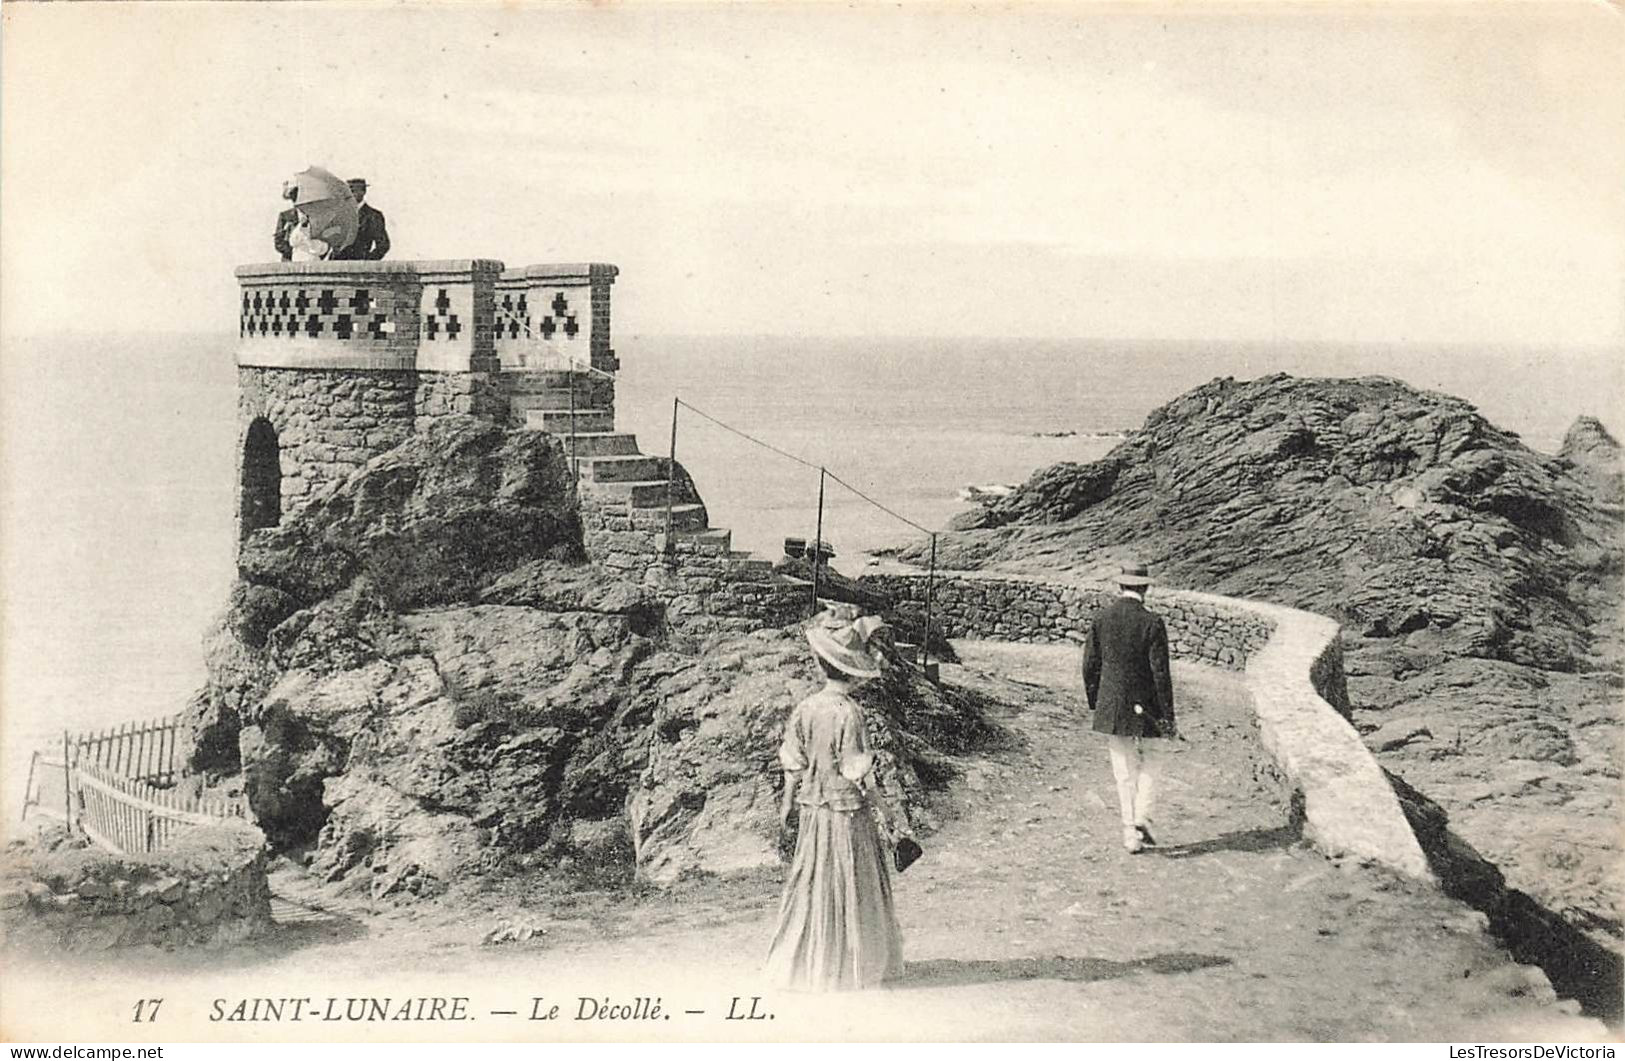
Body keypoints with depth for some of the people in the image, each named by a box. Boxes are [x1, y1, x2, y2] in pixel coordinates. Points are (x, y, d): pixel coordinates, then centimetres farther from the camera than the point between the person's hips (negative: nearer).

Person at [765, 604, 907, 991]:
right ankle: (844, 965, 15)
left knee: (813, 883, 16)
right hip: (849, 814, -6)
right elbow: (859, 772, -18)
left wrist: (787, 803, 18)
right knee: (850, 889, 7)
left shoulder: (805, 709, -2)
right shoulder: (848, 712, -20)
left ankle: (805, 960, 23)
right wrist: (884, 807, -7)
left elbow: (794, 764, 6)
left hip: (813, 811, 6)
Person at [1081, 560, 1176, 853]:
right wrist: (1168, 717, -6)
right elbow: (1161, 673, -12)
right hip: (1145, 706, -3)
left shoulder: (1101, 618, -2)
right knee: (1150, 761, 17)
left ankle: (1130, 831, 12)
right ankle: (1142, 817, 2)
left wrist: (1094, 703, 15)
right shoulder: (1152, 623, -13)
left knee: (1124, 769, 11)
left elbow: (1090, 666, 3)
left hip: (1111, 706, 3)